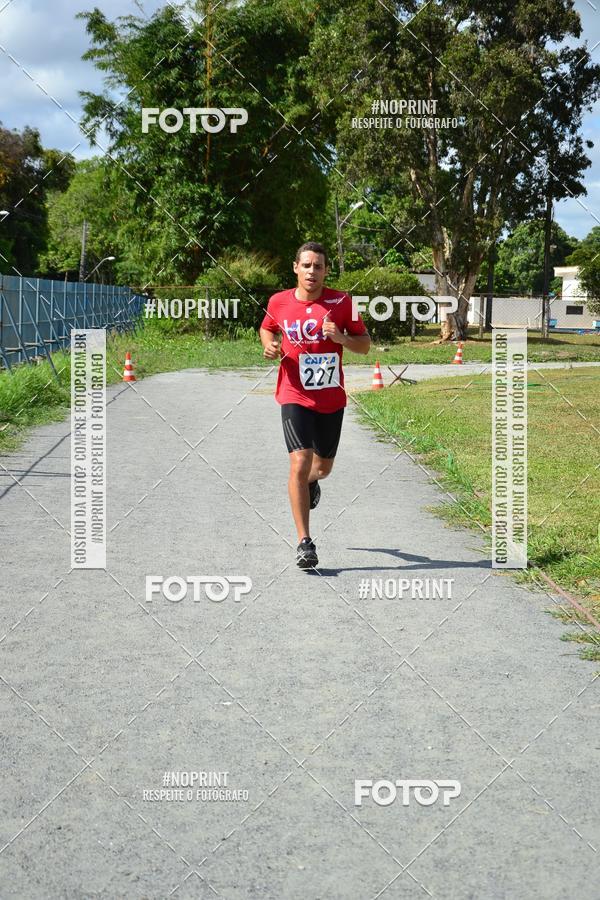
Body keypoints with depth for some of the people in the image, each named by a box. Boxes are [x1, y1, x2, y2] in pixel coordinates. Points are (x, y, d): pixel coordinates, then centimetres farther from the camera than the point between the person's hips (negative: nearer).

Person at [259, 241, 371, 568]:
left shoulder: (341, 302, -5)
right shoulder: (279, 302, -2)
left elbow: (365, 344, 1)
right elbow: (267, 329, 18)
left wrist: (341, 338, -20)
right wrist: (270, 347, -4)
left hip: (331, 398, 2)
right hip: (295, 396, -2)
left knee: (323, 465, 16)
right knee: (300, 462, -16)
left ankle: (310, 483, 56)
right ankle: (304, 542, -14)